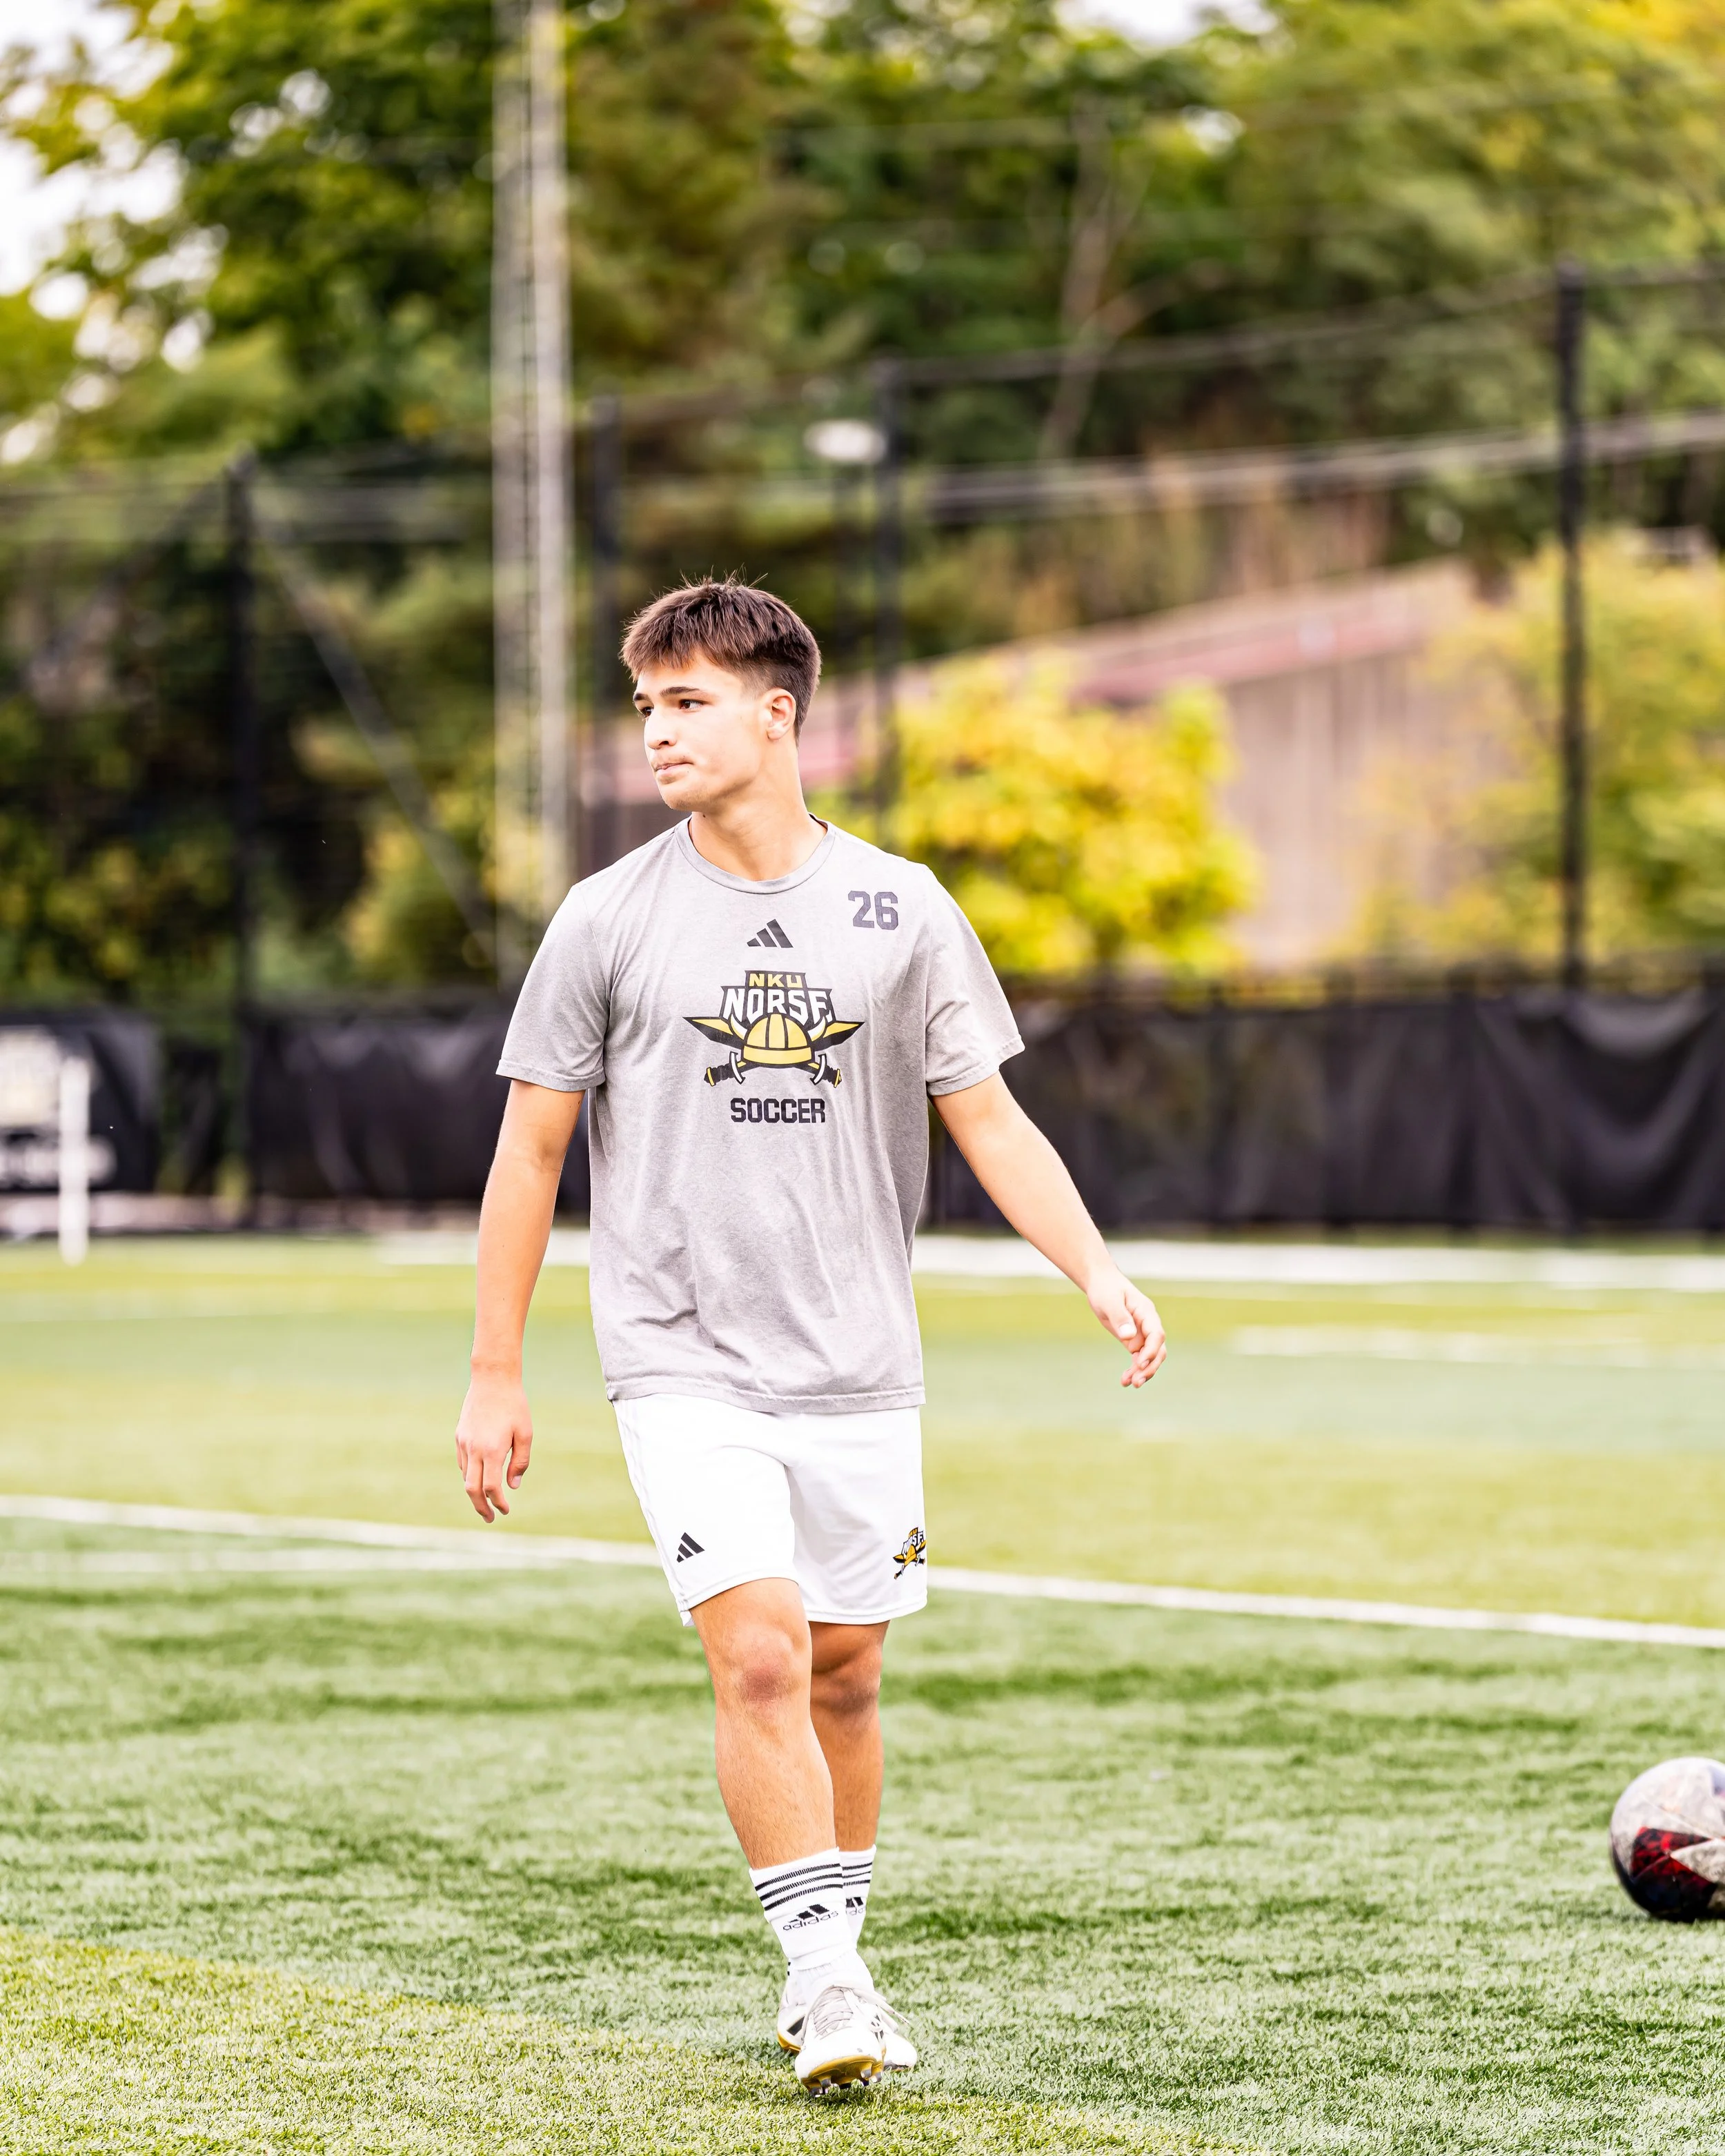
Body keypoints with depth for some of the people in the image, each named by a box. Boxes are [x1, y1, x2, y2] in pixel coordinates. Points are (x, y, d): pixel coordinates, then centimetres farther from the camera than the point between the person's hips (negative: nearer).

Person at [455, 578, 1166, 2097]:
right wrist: (495, 1377, 4)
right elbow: (532, 1150, 5)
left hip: (861, 1367, 2)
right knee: (760, 1659, -16)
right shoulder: (611, 919, 0)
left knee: (844, 1674, 9)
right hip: (687, 1361, -2)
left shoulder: (902, 911, 3)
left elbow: (989, 1121, 5)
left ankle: (834, 1975, 24)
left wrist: (1096, 1270, -10)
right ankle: (824, 1972, -10)